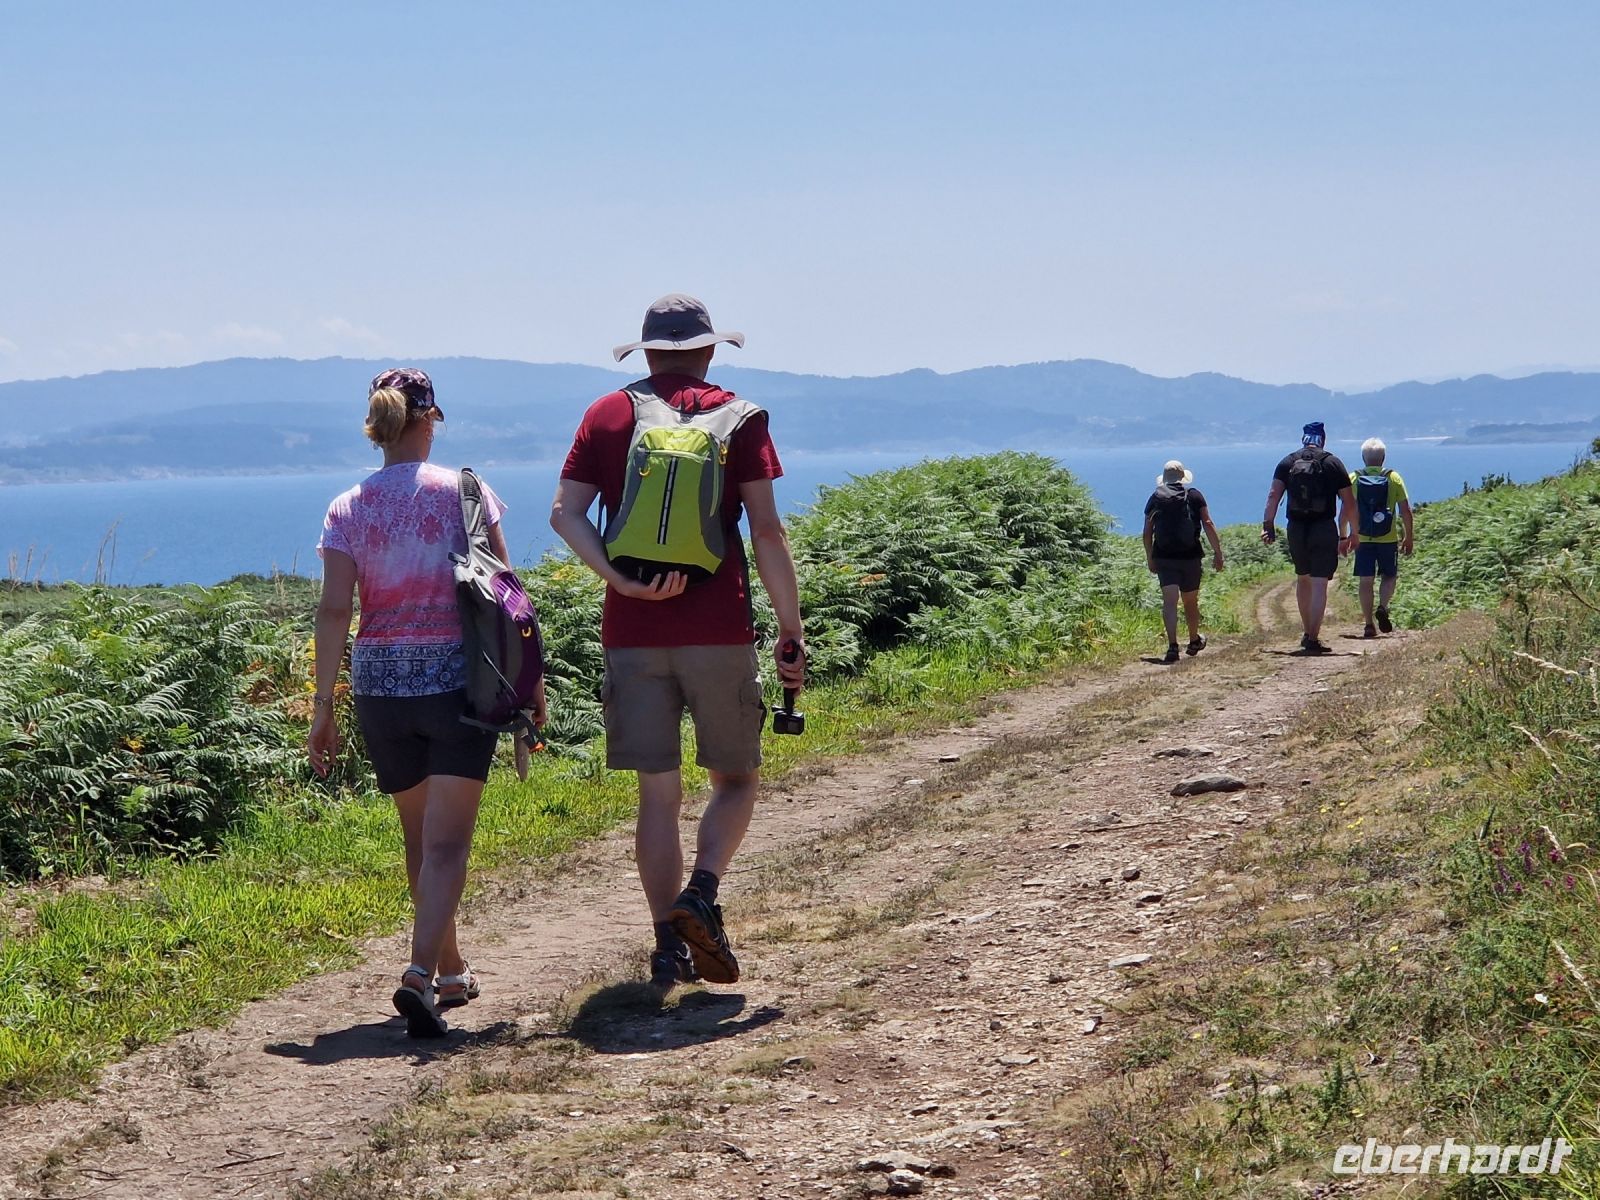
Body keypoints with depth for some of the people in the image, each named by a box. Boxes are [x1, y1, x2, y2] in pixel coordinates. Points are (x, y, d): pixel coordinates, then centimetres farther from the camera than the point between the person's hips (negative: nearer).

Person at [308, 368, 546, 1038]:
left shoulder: (347, 510, 2)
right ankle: (420, 973, -22)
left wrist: (323, 707, -3)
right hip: (456, 676, -3)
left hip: (379, 684, 3)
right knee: (446, 842, -4)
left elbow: (334, 610, -5)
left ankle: (452, 970, 31)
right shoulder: (464, 491, -2)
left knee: (418, 837, 18)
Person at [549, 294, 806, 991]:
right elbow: (767, 530, -5)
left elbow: (565, 514, -4)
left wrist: (622, 582, -12)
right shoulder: (738, 417, 4)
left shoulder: (608, 415, 10)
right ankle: (701, 894, -11)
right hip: (718, 628, -2)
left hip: (632, 633, 2)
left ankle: (669, 946, 6)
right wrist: (790, 632, -1)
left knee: (658, 793, 8)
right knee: (736, 779, 12)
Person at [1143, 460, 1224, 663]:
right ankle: (1194, 641, 36)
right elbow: (1208, 524, -5)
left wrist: (1150, 559, 15)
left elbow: (1147, 533, 5)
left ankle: (1172, 645, -25)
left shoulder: (1155, 498, 6)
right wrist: (1217, 552, -3)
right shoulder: (1194, 496, 3)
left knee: (1169, 601, -9)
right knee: (1191, 601, 17)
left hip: (1163, 557, 0)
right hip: (1190, 555, 0)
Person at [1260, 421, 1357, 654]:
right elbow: (1349, 502, -1)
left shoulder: (1288, 462, 6)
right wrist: (1351, 533, 7)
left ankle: (1307, 632, 27)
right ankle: (1313, 638, -11)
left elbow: (1274, 495, -6)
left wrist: (1268, 525, -6)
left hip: (1296, 529, 3)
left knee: (1302, 579, 20)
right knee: (1319, 584, -3)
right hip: (1324, 529, -3)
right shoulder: (1333, 463, 1)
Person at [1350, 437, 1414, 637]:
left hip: (1362, 539, 0)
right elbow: (1405, 510, -2)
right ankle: (1383, 607, -10)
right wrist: (1409, 537, 7)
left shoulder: (1353, 479, 0)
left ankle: (1368, 624, 3)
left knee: (1365, 580, 5)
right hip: (1388, 538, 0)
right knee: (1389, 576, 15)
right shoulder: (1394, 478, -1)